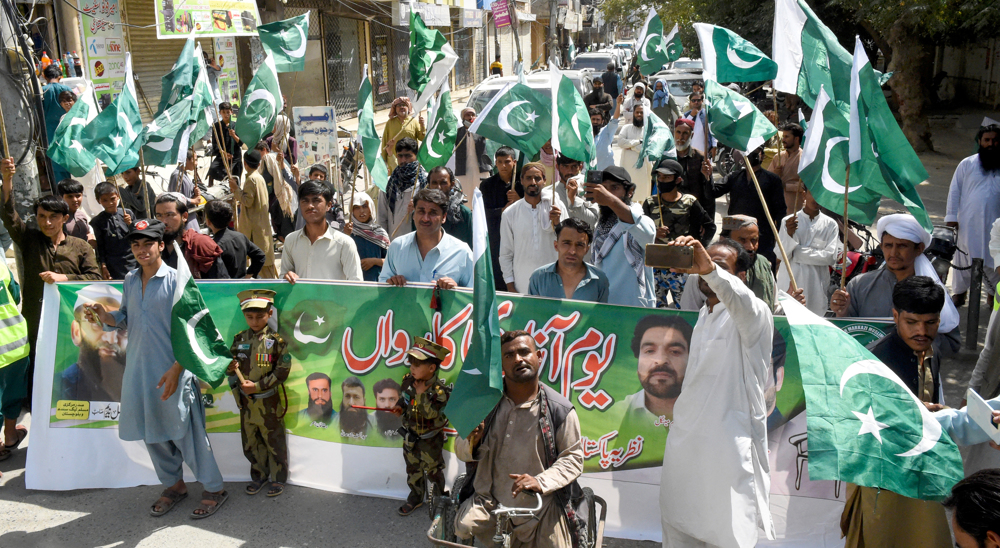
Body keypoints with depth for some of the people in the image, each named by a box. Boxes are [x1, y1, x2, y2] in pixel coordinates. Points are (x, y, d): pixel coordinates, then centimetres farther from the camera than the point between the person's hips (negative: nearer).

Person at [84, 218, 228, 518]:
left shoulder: (176, 280, -11)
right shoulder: (130, 281, 8)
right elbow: (126, 318, 17)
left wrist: (176, 369, -19)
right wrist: (106, 317, -5)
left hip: (173, 371, -6)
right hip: (139, 369, 6)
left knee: (185, 431, -1)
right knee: (152, 432, 15)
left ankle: (214, 489, 14)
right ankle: (174, 486, 33)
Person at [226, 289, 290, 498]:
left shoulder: (276, 340, -9)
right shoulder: (239, 339, 4)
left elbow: (282, 371, -12)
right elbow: (230, 367, 12)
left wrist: (257, 386, -16)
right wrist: (230, 369, -12)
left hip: (268, 402, -4)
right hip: (245, 402, 4)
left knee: (274, 442, 6)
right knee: (250, 443, 14)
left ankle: (278, 479, 20)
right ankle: (258, 477, 31)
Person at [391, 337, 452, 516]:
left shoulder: (440, 390, -27)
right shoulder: (409, 381, -9)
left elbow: (430, 413, -28)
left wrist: (422, 393, -29)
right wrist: (399, 406, -7)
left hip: (430, 439, -5)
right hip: (411, 436, 5)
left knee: (433, 470, 11)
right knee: (413, 468, 20)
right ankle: (416, 497, 39)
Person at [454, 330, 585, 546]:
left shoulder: (560, 409, -4)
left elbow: (573, 457, -2)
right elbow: (460, 449, 9)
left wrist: (541, 481, -19)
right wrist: (472, 443, -15)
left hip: (542, 507, 0)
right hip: (489, 502, 1)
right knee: (464, 526, -25)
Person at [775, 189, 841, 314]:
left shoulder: (830, 224, 5)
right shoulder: (788, 221, 5)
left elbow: (831, 257, -5)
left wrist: (798, 253, -6)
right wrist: (789, 233, -19)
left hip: (816, 284, 0)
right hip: (789, 282, 0)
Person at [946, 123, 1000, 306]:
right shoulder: (967, 164, 4)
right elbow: (955, 191, 4)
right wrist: (951, 216, -2)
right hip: (968, 223, 0)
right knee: (964, 258, 7)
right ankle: (959, 293, 21)